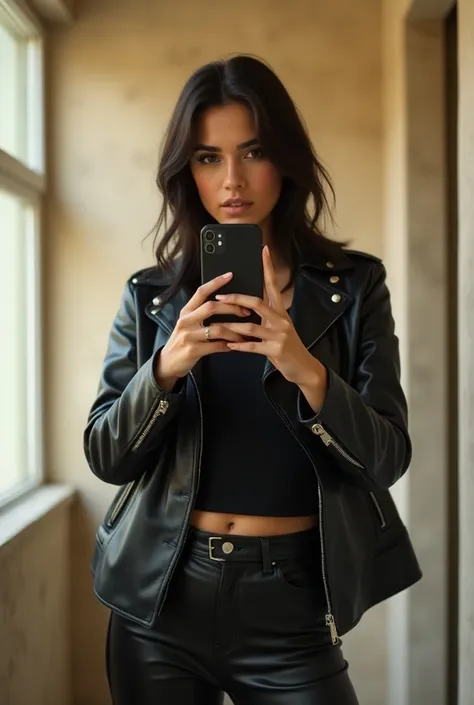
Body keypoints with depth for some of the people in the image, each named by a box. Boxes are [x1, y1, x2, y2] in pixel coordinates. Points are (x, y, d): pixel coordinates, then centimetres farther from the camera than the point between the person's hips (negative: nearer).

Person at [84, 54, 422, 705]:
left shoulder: (354, 285, -3)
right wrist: (166, 368, -21)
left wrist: (308, 372, -25)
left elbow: (388, 458, -7)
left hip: (291, 600, -1)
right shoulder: (151, 296, 1)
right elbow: (105, 457, -3)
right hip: (161, 594, 2)